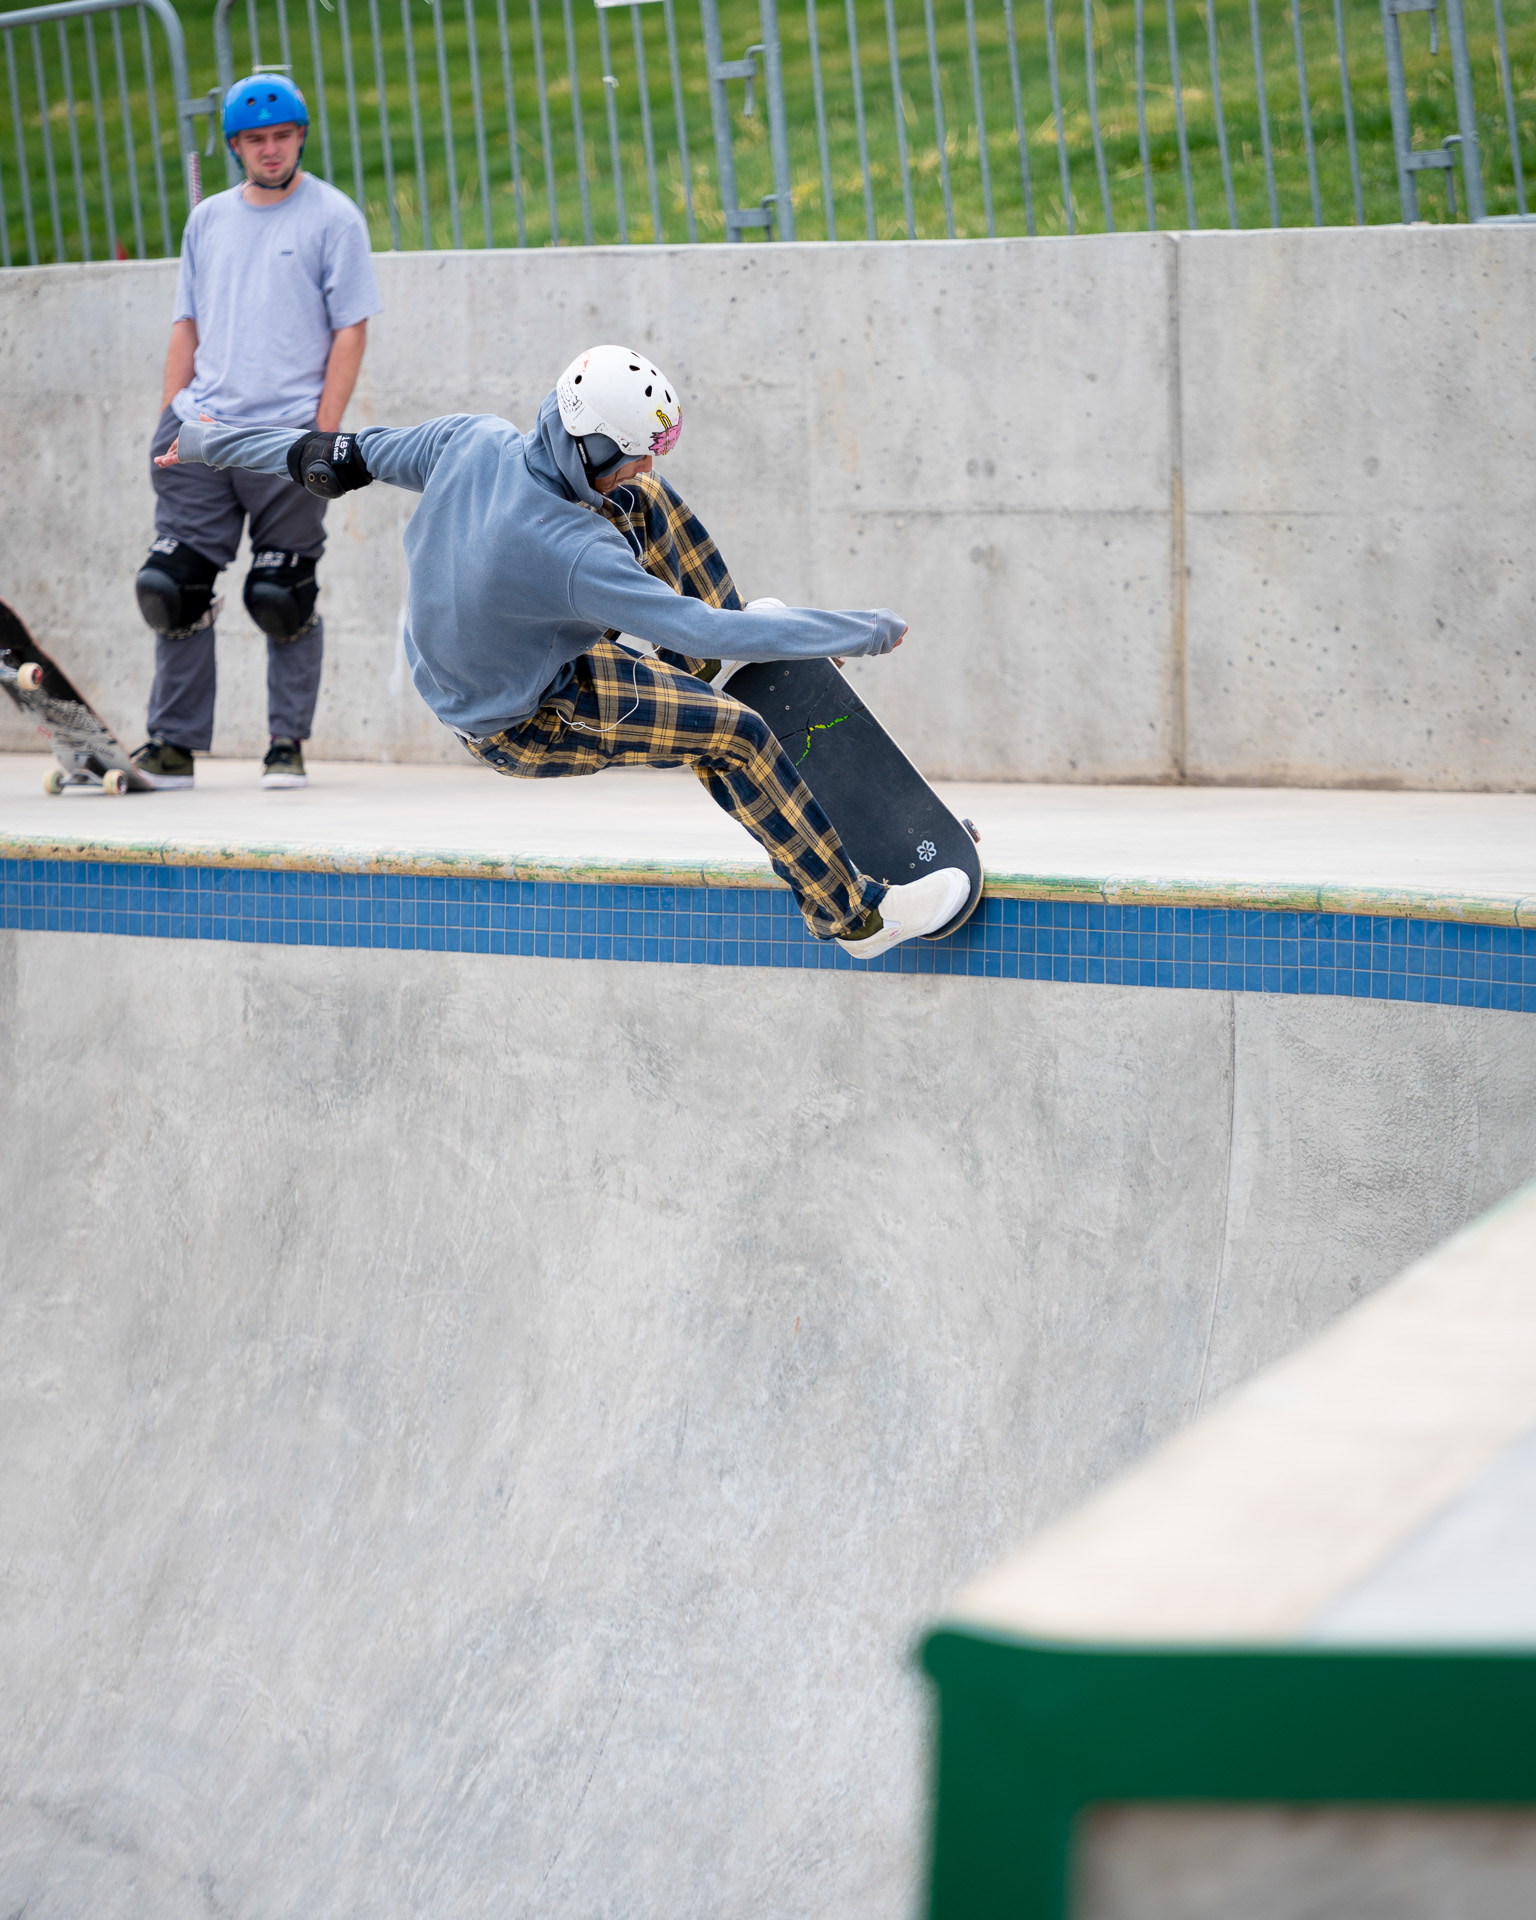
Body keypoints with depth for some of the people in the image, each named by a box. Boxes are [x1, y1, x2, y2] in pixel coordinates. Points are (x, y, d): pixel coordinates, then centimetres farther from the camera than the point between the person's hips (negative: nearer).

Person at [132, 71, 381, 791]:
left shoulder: (333, 216, 1)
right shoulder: (207, 219, 15)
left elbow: (350, 330, -2)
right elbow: (187, 326, 17)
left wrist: (324, 430, -10)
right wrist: (170, 420, 8)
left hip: (288, 434, -4)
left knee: (282, 596, -2)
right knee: (172, 584, -2)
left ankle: (288, 745, 10)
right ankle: (173, 745, 5)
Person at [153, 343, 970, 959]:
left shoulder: (476, 442, -20)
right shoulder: (569, 554, -40)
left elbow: (348, 456, -6)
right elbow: (699, 631, -36)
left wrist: (213, 443, 12)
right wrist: (864, 632, -28)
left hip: (458, 656, 8)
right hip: (525, 726, -8)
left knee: (647, 503, 8)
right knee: (735, 734, -13)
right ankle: (857, 915, -2)